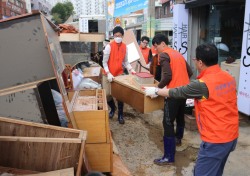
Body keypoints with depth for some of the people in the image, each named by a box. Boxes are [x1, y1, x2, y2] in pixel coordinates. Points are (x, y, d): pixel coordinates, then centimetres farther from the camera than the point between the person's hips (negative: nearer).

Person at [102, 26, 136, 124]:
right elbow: (104, 62, -12)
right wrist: (108, 73, -22)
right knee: (107, 94, 1)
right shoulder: (109, 46, -13)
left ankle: (120, 115, 15)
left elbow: (125, 61, 8)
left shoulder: (125, 47, -1)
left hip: (119, 74, 3)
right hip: (108, 74, -2)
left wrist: (130, 69, -7)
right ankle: (112, 108, 32)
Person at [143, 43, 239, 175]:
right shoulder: (229, 78, 1)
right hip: (231, 135, 8)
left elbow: (177, 92, -8)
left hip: (215, 140, -8)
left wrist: (155, 91, 7)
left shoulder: (202, 84, -21)